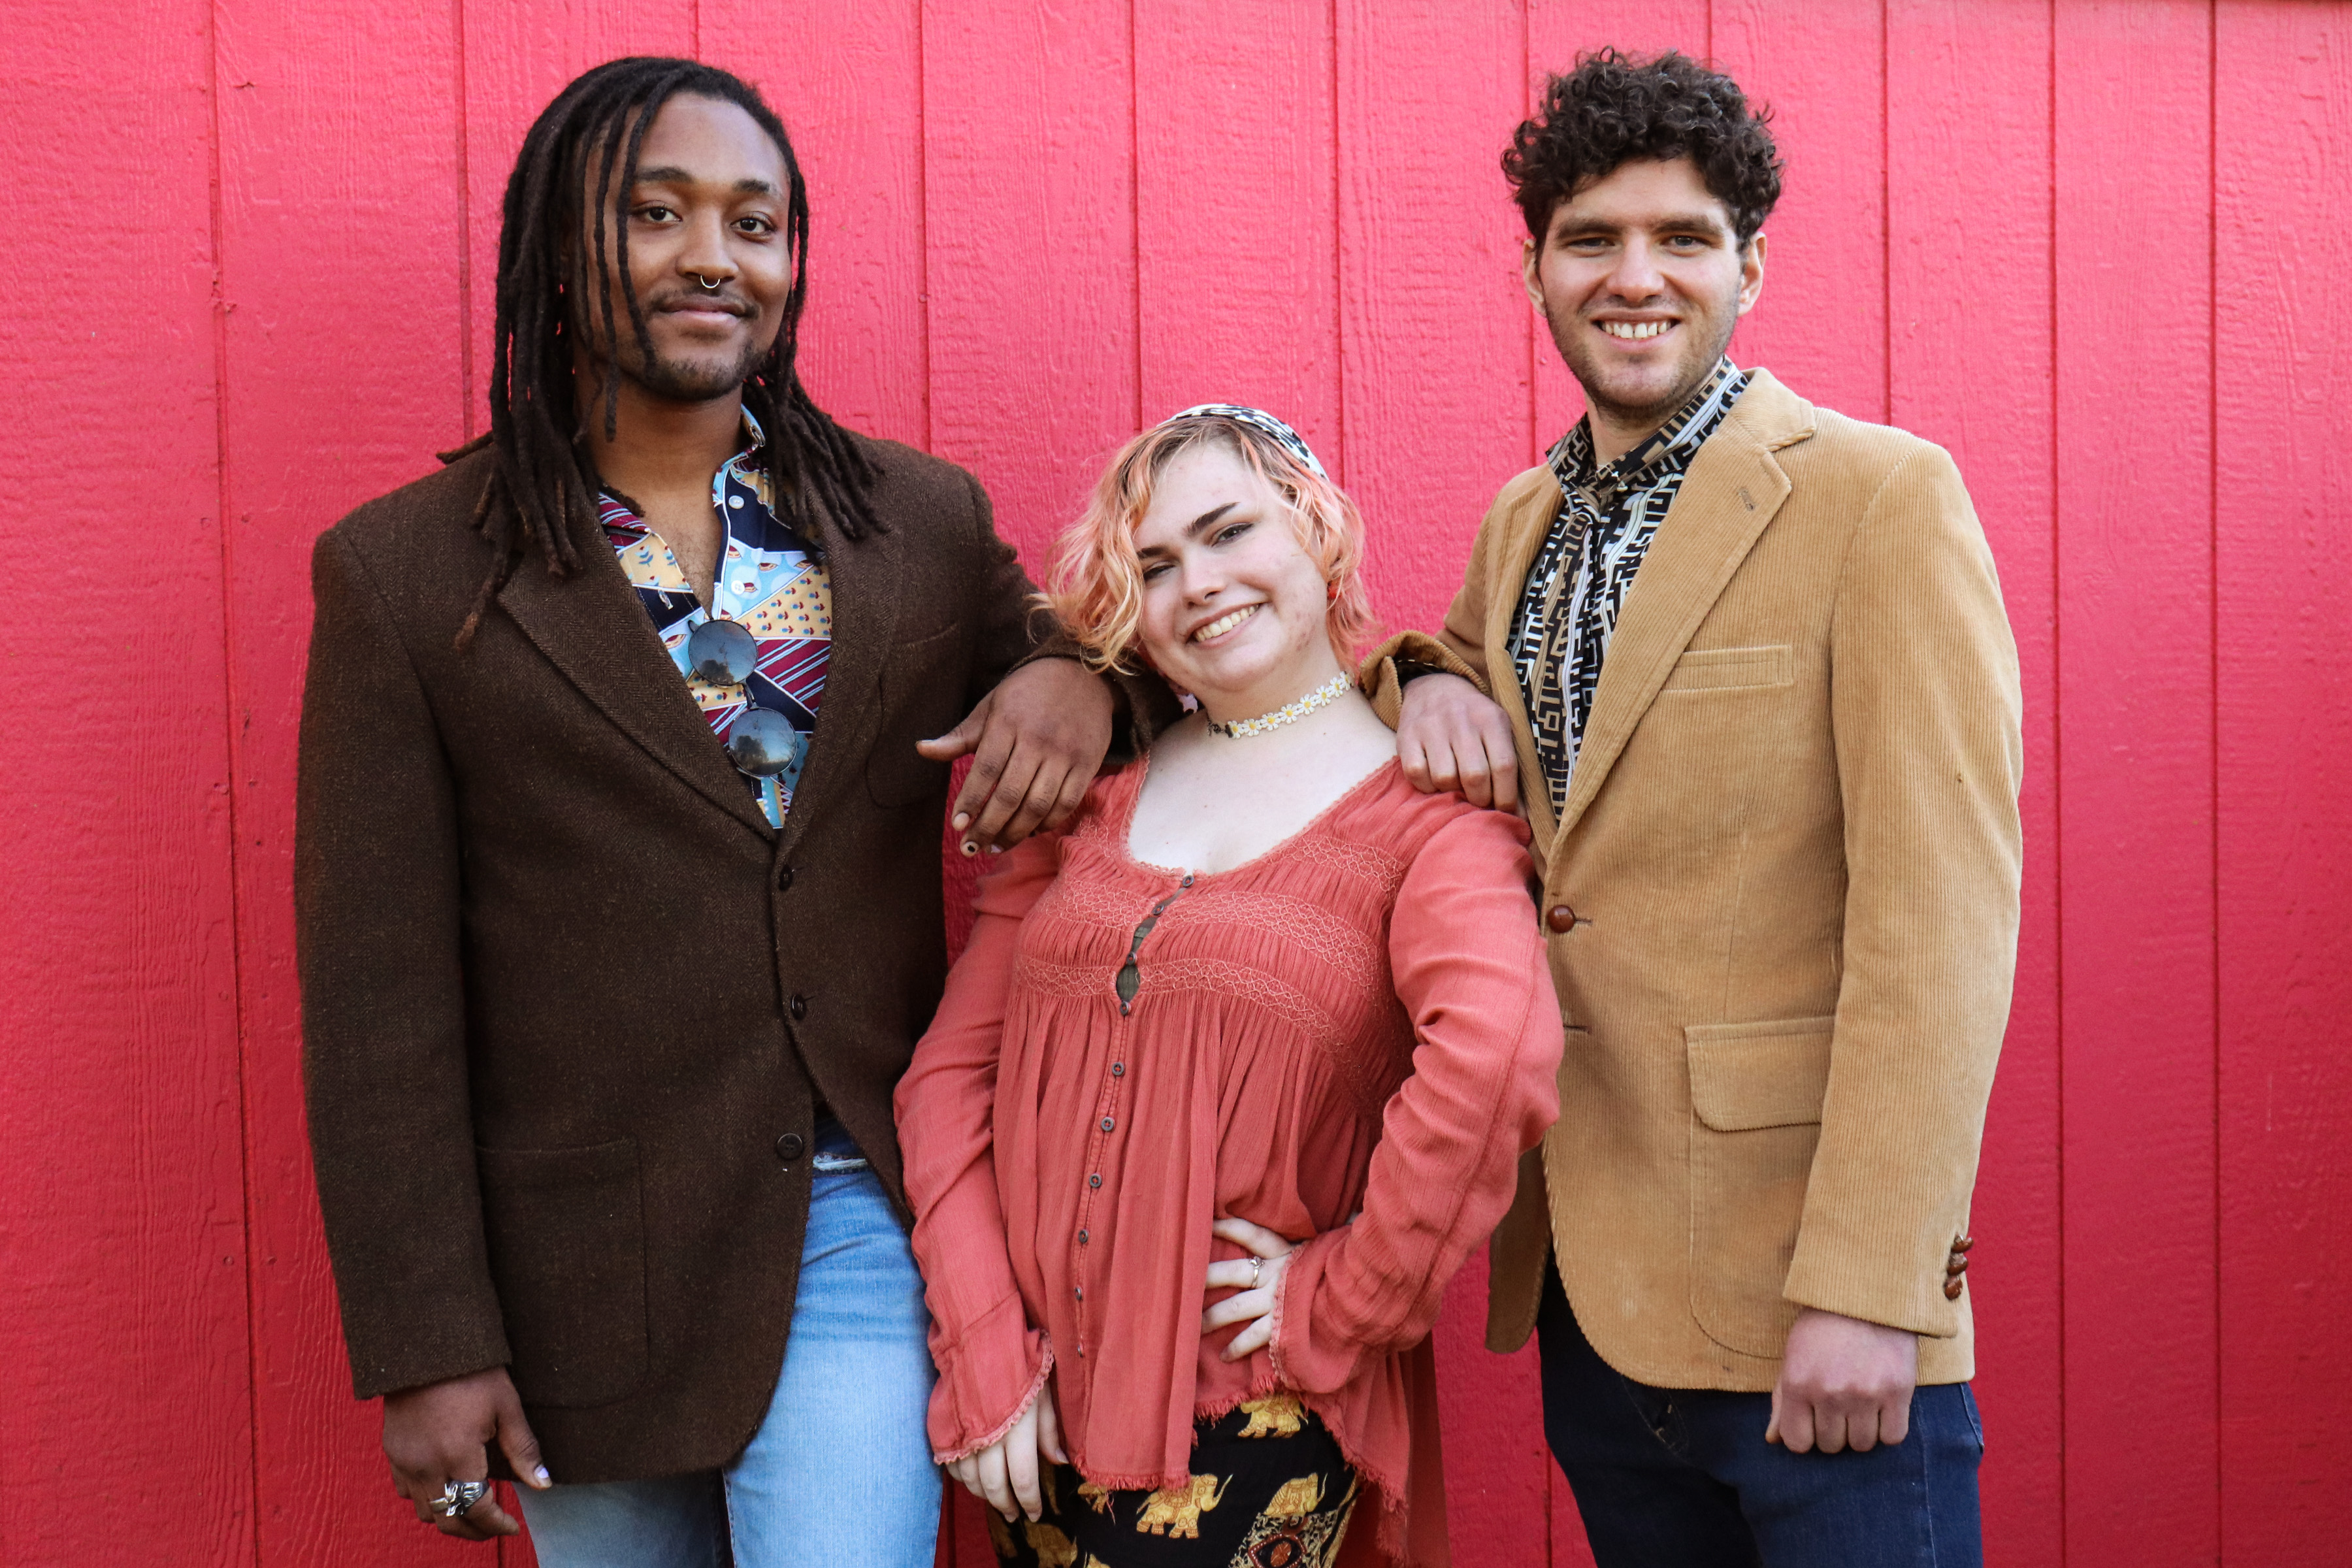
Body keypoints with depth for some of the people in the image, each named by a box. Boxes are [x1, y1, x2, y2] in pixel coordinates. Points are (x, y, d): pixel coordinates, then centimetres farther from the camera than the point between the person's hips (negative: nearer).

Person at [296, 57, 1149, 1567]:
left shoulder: (927, 520, 4)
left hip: (863, 1223, 1)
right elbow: (378, 1001, -4)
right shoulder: (405, 574, -3)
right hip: (586, 1264, 0)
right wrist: (427, 1346, -6)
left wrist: (1082, 677, -7)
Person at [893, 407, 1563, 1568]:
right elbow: (952, 1069, 5)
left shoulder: (1427, 814, -6)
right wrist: (982, 1351, -3)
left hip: (1254, 1430, -4)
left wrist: (1332, 1309, -18)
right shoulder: (1094, 793, 9)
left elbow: (1494, 1062, -25)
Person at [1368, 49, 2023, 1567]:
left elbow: (1943, 915, -16)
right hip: (1588, 1288, 6)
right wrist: (1427, 680, 1)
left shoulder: (1883, 498, -10)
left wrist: (1867, 1287, -21)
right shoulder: (1520, 528, 11)